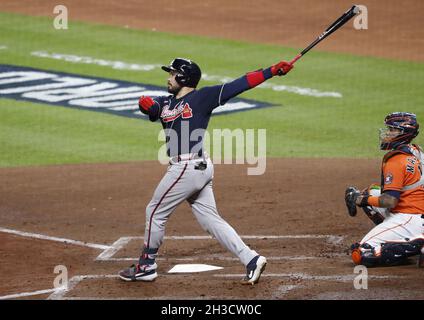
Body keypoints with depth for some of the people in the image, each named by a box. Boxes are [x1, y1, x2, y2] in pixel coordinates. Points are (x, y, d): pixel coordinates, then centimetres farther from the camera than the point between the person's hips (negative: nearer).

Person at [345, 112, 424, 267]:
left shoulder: (396, 161, -18)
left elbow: (390, 202, -22)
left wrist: (363, 200, -5)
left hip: (408, 219, -10)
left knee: (360, 254, -14)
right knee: (372, 192, 23)